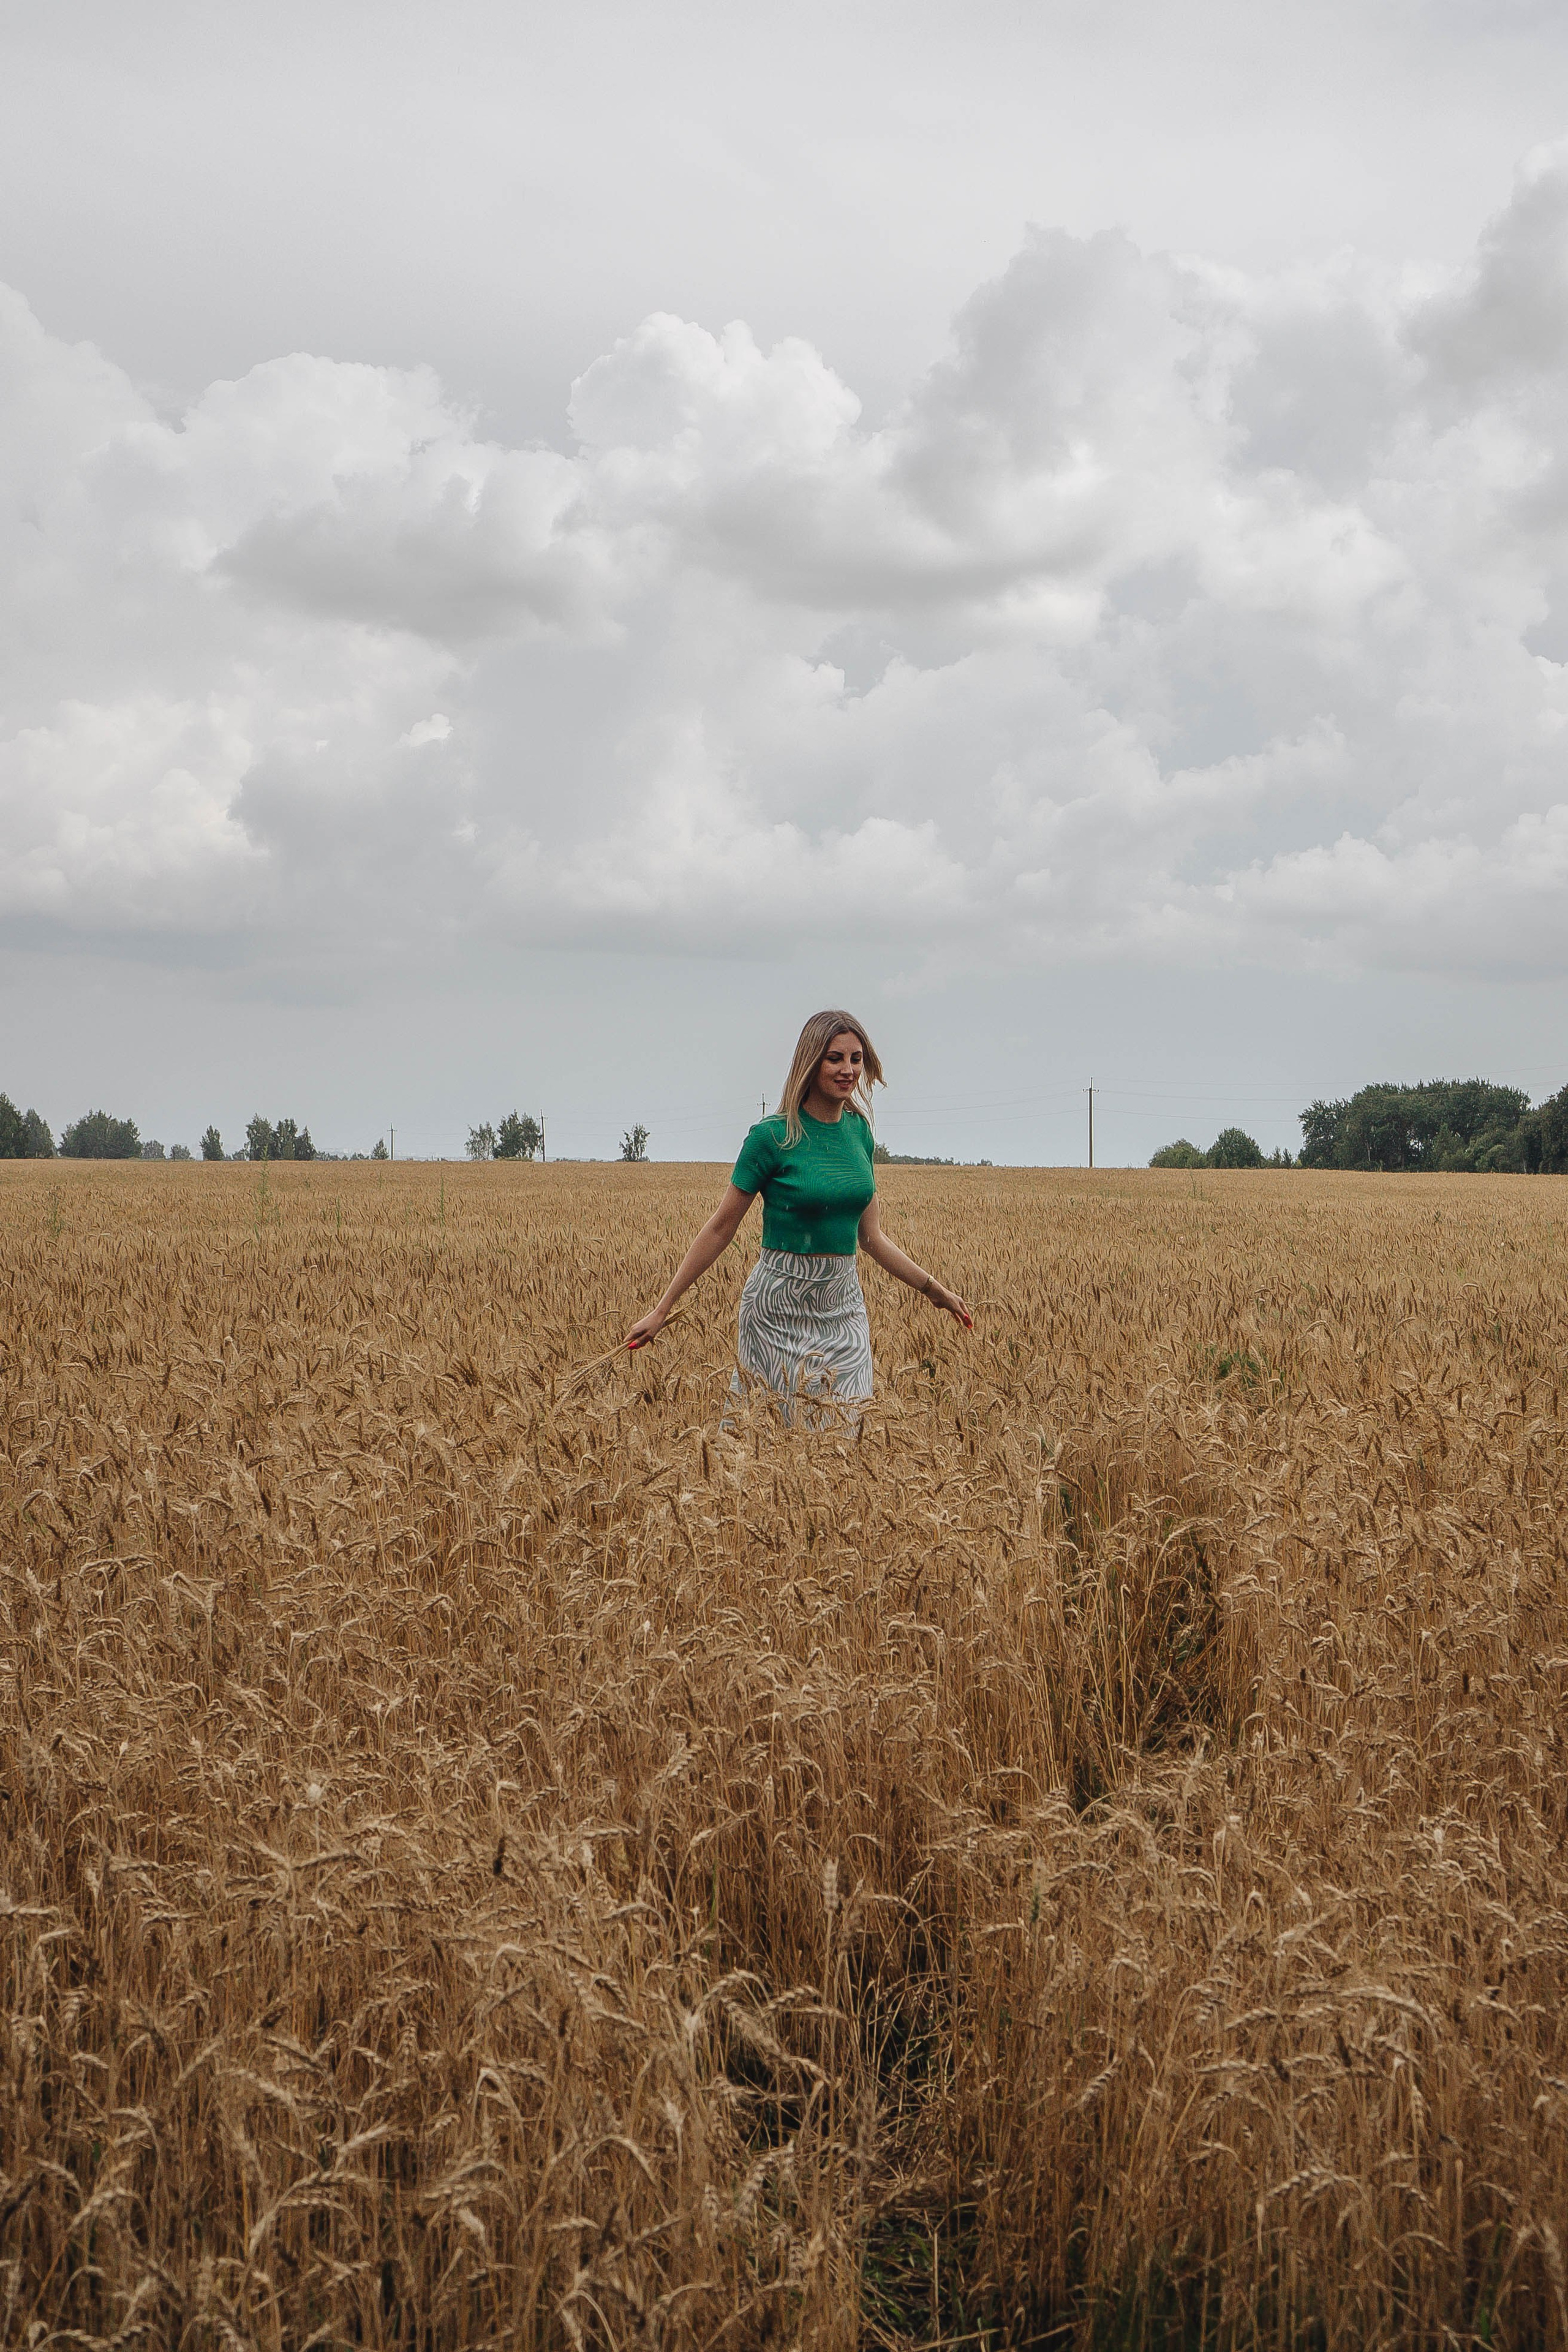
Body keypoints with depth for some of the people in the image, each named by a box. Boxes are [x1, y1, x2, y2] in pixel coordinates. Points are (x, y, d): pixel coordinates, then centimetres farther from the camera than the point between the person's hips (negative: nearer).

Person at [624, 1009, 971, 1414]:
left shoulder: (859, 1130, 6)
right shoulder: (773, 1136, -11)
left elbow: (870, 1236, 13)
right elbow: (720, 1230, -6)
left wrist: (933, 1287, 11)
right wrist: (663, 1308, -6)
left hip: (843, 1304, 5)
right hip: (781, 1305, -5)